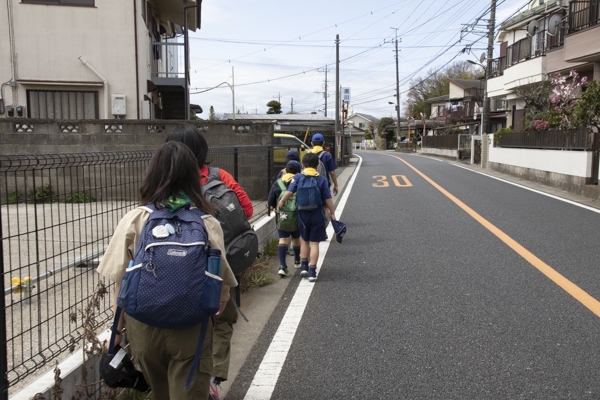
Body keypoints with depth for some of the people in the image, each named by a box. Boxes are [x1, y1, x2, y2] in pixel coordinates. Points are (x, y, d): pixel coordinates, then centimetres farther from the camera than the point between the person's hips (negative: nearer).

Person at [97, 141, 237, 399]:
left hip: (144, 326, 2)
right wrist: (222, 297, 15)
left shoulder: (134, 221, -8)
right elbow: (221, 281, -7)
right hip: (190, 329, -2)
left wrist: (118, 326, 9)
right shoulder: (208, 224, -9)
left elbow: (120, 282, -4)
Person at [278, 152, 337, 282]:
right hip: (317, 214, -1)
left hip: (302, 213, 1)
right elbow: (328, 198, -4)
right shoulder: (322, 179, -3)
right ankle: (312, 271, 3)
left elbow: (289, 192, -14)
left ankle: (304, 266, 26)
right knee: (314, 242, 4)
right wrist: (332, 213, 6)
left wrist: (281, 201, 2)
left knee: (304, 240, 21)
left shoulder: (297, 178, -4)